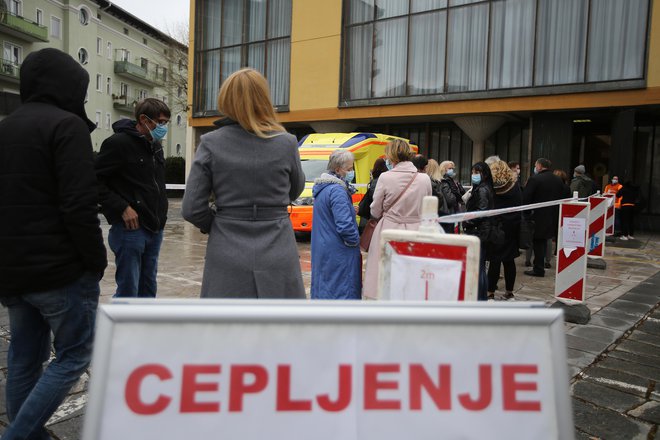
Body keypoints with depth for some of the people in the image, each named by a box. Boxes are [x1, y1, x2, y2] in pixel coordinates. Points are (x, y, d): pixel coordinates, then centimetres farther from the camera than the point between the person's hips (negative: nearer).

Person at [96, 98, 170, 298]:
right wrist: (122, 207, -18)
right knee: (128, 290, -2)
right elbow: (95, 180, -13)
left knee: (148, 289, 15)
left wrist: (160, 214, 10)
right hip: (130, 229, -8)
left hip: (154, 229, 8)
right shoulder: (119, 142, -10)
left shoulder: (156, 145, 14)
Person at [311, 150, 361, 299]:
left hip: (322, 248, 10)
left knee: (323, 287, 16)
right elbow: (345, 225, -25)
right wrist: (355, 241, -9)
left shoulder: (322, 187, 11)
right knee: (342, 291, -5)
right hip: (338, 253, -10)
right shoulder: (337, 190, -19)